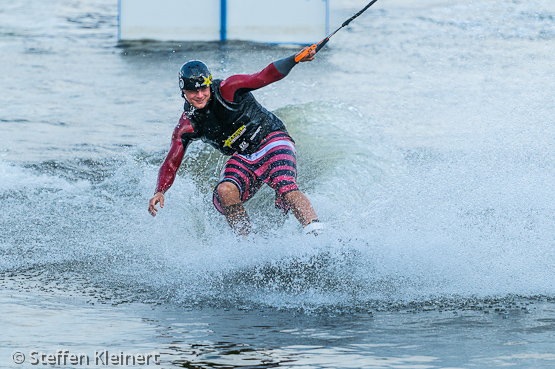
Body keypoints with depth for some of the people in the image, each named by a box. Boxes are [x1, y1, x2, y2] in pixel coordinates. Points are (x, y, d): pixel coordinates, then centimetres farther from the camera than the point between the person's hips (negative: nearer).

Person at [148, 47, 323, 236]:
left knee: (285, 188, -32)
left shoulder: (227, 90, -15)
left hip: (272, 140, -4)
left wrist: (295, 59, -38)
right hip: (243, 159, 4)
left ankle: (316, 232, -42)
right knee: (225, 192, -27)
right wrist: (159, 192, -21)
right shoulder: (187, 125, -4)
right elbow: (171, 163, -3)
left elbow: (264, 77, -22)